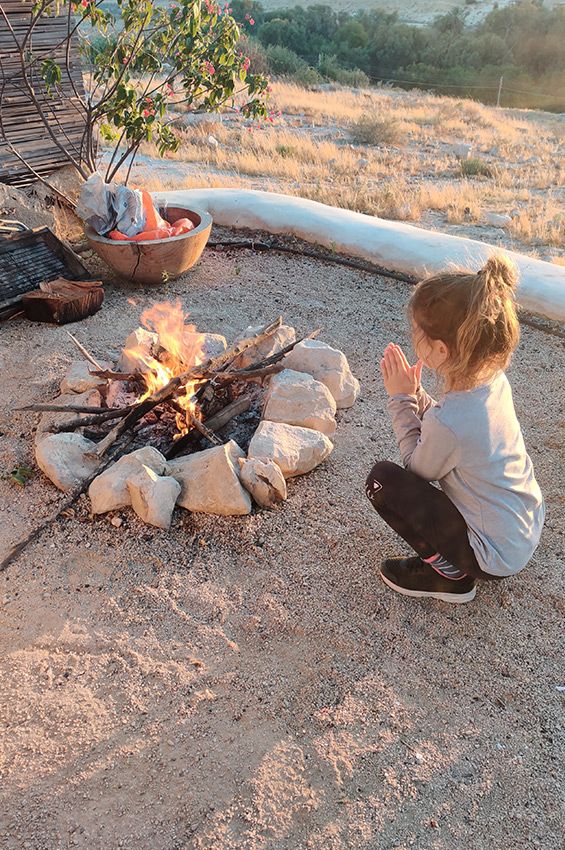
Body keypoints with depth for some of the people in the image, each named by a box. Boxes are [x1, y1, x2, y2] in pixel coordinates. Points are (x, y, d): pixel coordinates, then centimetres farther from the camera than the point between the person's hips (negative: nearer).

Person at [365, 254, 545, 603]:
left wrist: (401, 399, -8)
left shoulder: (448, 421, -33)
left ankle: (449, 574, 2)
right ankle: (449, 558, 20)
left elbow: (418, 466, -11)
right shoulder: (494, 380, -10)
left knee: (382, 479, -10)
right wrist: (414, 392, -4)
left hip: (496, 558, -8)